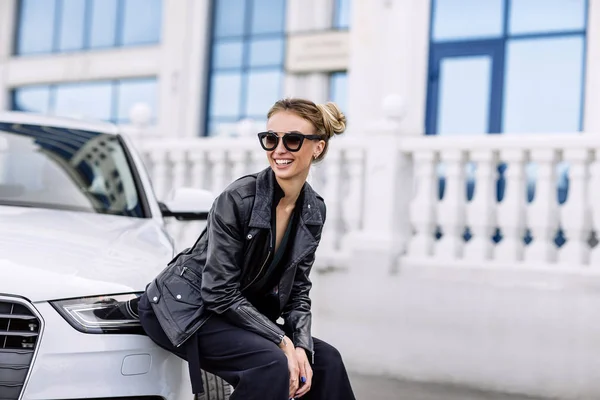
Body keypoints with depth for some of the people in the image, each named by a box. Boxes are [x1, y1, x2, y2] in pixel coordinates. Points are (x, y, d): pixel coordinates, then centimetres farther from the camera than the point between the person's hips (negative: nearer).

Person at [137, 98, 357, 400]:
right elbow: (220, 292, -23)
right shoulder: (239, 199, -22)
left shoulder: (314, 211, -2)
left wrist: (301, 346, -13)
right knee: (271, 363, -28)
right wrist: (282, 341, -24)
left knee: (325, 361, -2)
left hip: (237, 313, 7)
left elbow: (296, 289, 3)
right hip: (185, 307, -7)